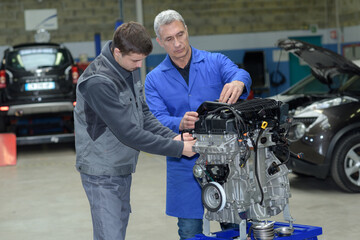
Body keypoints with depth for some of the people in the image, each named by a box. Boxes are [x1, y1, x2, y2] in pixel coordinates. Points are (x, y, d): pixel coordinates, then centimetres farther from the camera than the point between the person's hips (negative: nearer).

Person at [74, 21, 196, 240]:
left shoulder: (130, 68, 1)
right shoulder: (98, 82, -27)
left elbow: (143, 113, 7)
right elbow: (128, 133, -27)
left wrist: (172, 137, -11)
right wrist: (178, 148, -22)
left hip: (123, 169, 9)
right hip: (102, 174, -9)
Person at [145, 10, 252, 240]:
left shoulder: (215, 62, 1)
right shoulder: (155, 79, 4)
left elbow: (239, 73, -20)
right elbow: (157, 120, -9)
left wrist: (237, 82, -46)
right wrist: (180, 123, -32)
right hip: (185, 166, 1)